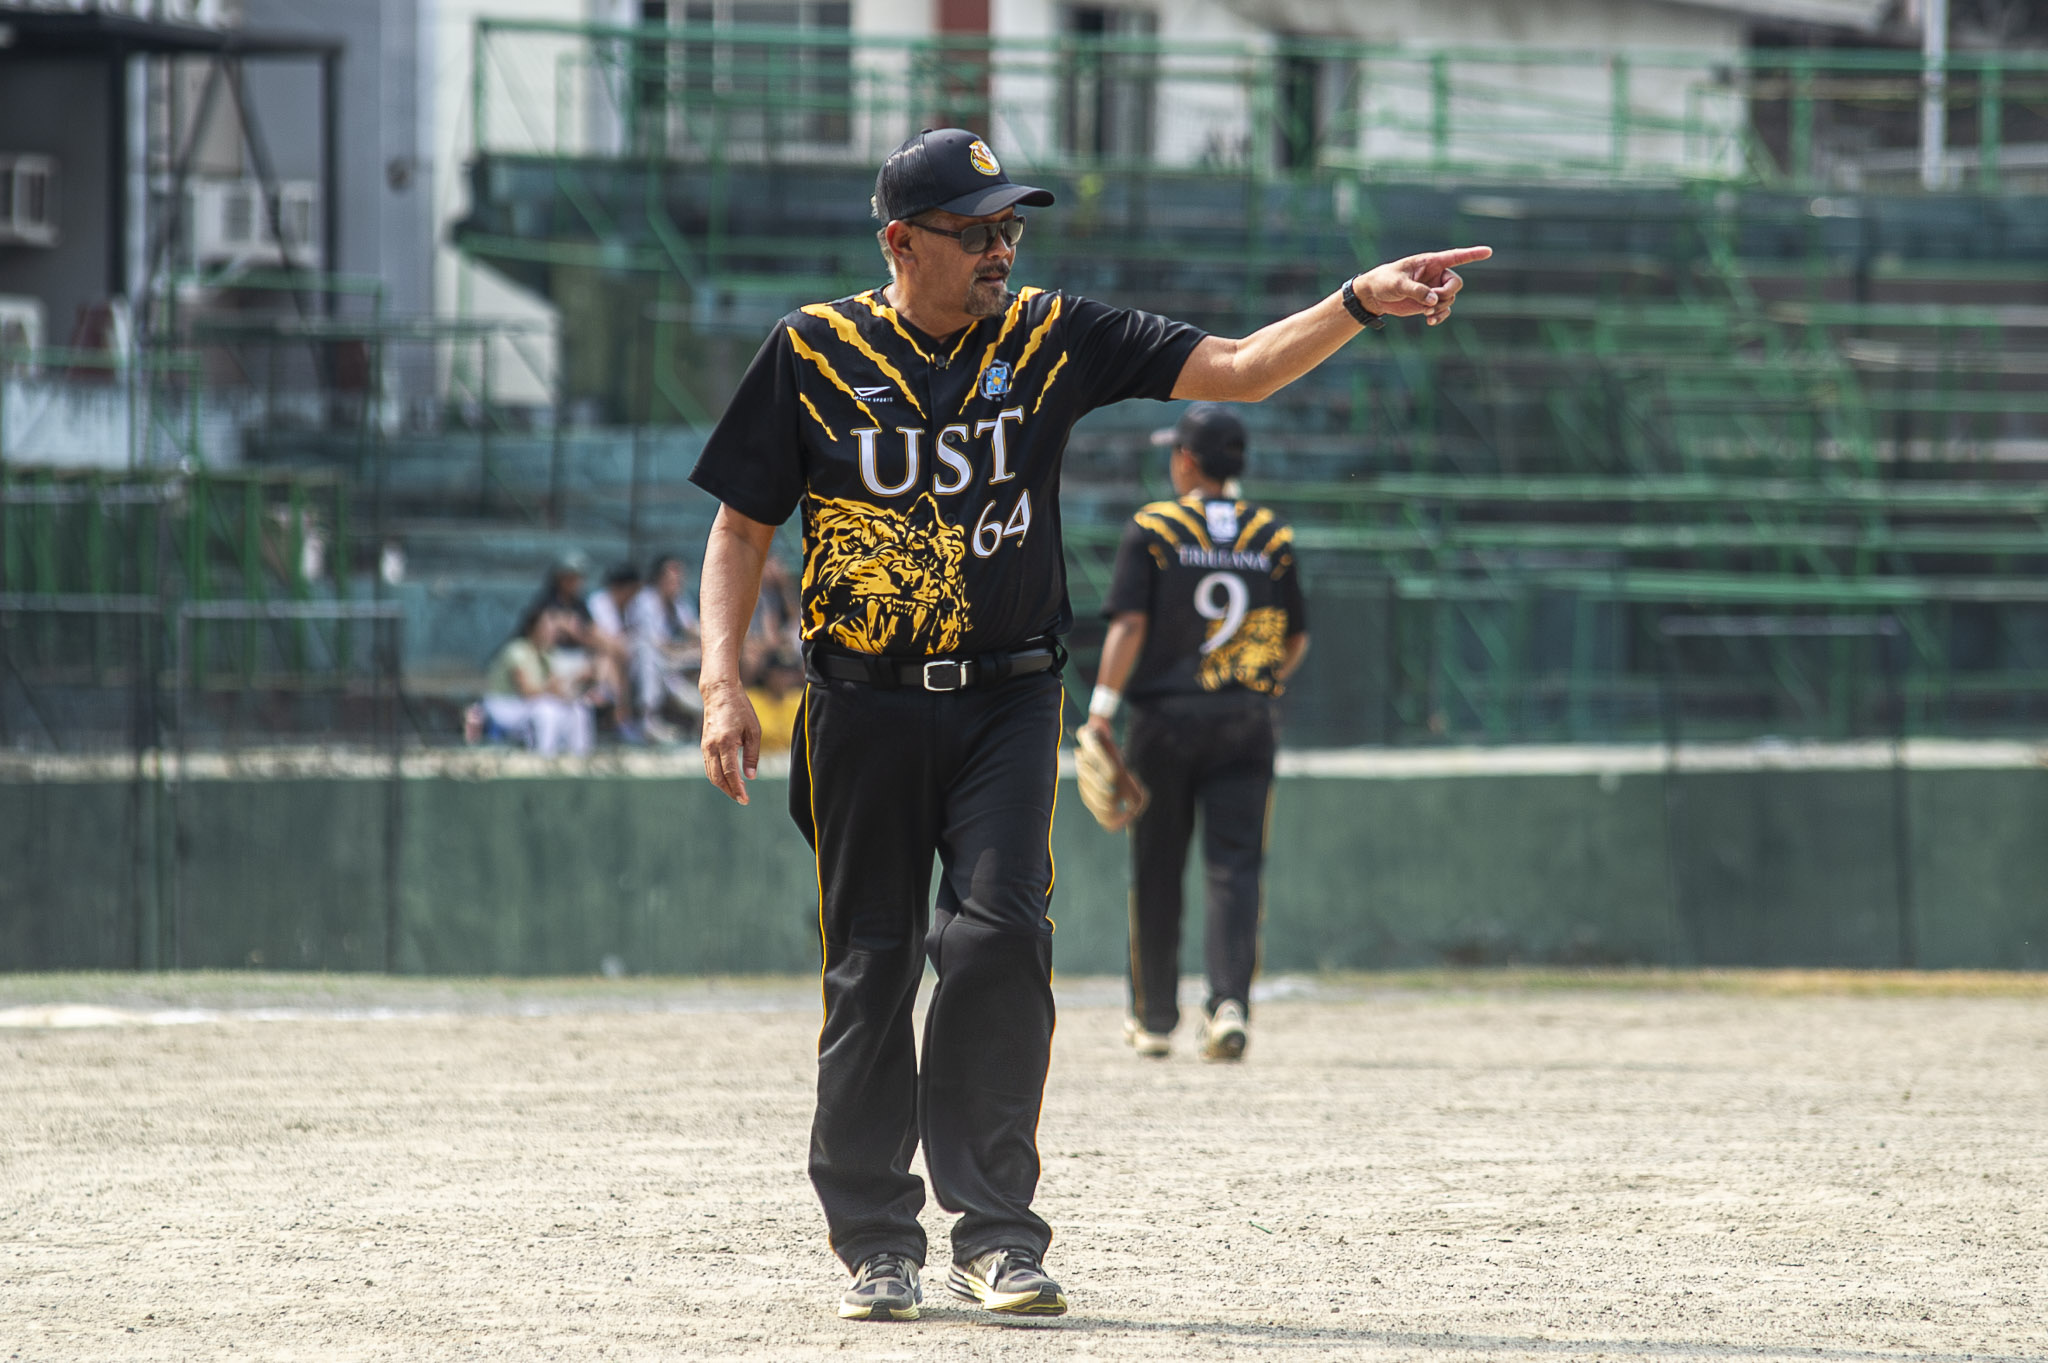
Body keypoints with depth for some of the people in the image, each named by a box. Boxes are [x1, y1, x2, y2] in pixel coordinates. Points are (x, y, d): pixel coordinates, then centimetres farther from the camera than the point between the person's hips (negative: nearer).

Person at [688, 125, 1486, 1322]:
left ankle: (995, 1224, -6)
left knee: (1000, 935, -15)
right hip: (865, 709, 0)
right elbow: (743, 527, 3)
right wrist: (724, 682, -8)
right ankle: (879, 1244, 15)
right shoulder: (816, 353, -1)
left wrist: (1357, 305, -20)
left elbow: (1236, 370, -5)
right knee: (871, 973, 3)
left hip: (1006, 704, 0)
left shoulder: (1051, 339, 1)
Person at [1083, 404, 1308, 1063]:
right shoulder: (1272, 534, 6)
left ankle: (1155, 1017, 18)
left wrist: (1103, 706, -14)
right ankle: (1230, 1002, -21)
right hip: (1247, 723, 2)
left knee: (1157, 869, 9)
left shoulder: (1152, 528, -4)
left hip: (1166, 717, -2)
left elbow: (1129, 624, -13)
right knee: (1235, 866, -2)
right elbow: (1296, 639, 12)